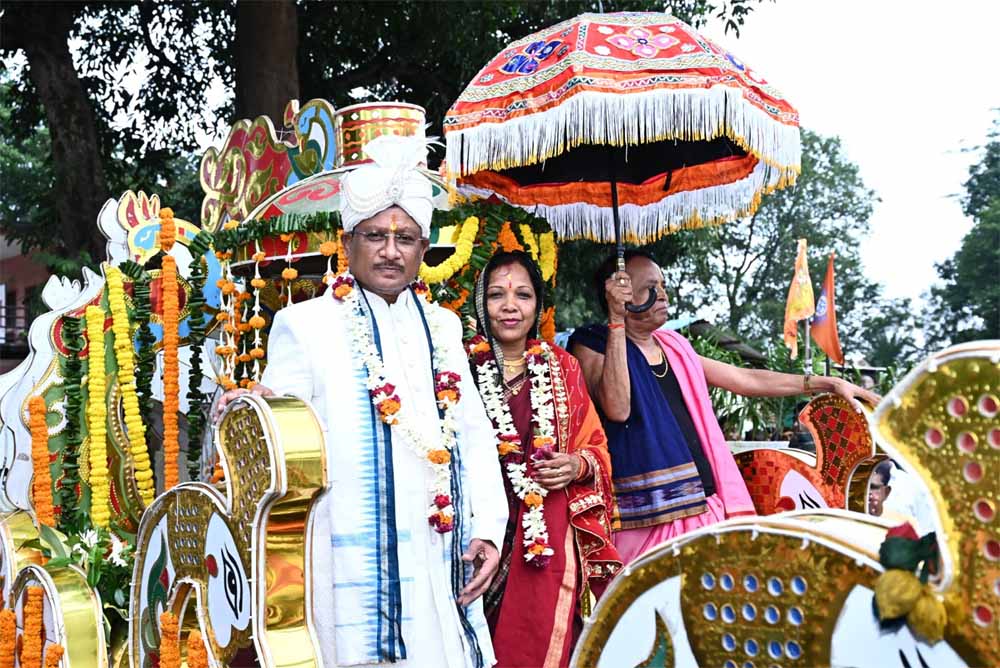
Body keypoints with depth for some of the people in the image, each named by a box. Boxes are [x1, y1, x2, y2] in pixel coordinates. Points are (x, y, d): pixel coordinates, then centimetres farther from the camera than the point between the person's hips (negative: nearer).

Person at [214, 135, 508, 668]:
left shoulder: (442, 327, 15)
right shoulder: (306, 324, 0)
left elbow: (473, 432, 14)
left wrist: (487, 528, 3)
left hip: (440, 562, 5)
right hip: (353, 563, -4)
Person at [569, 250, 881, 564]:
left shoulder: (673, 346, 19)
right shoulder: (592, 344, 0)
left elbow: (747, 380, 23)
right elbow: (617, 408, -18)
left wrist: (829, 383, 21)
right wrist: (617, 321, -16)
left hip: (704, 505, 6)